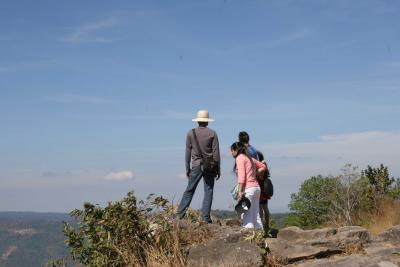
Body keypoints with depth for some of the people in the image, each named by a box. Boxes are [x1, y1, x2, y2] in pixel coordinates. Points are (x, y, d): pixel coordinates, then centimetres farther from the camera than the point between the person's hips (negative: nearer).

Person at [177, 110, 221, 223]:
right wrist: (218, 168, 3)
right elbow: (216, 153, -3)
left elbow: (188, 152, 4)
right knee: (208, 191, 4)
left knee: (189, 190, 5)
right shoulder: (212, 133, -1)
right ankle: (206, 216, -1)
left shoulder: (191, 133, 3)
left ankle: (180, 214, 1)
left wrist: (187, 168, 10)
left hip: (196, 165, 1)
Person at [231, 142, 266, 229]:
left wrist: (240, 191, -19)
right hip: (256, 187, 9)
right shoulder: (249, 158, 19)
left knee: (246, 216, -9)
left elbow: (241, 176, -16)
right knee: (256, 215, 10)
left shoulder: (239, 158, -6)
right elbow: (263, 166, 29)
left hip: (248, 188, -9)